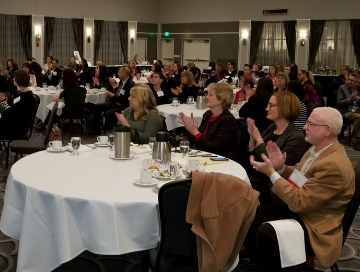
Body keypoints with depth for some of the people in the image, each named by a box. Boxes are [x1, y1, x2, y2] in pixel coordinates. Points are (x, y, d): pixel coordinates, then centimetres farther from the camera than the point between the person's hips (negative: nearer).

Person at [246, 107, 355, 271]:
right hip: (299, 210, 10)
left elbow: (300, 202, -28)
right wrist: (280, 167, -5)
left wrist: (271, 173, -24)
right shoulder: (317, 149, 2)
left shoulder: (334, 165, -28)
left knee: (266, 232, -29)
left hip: (315, 226, -10)